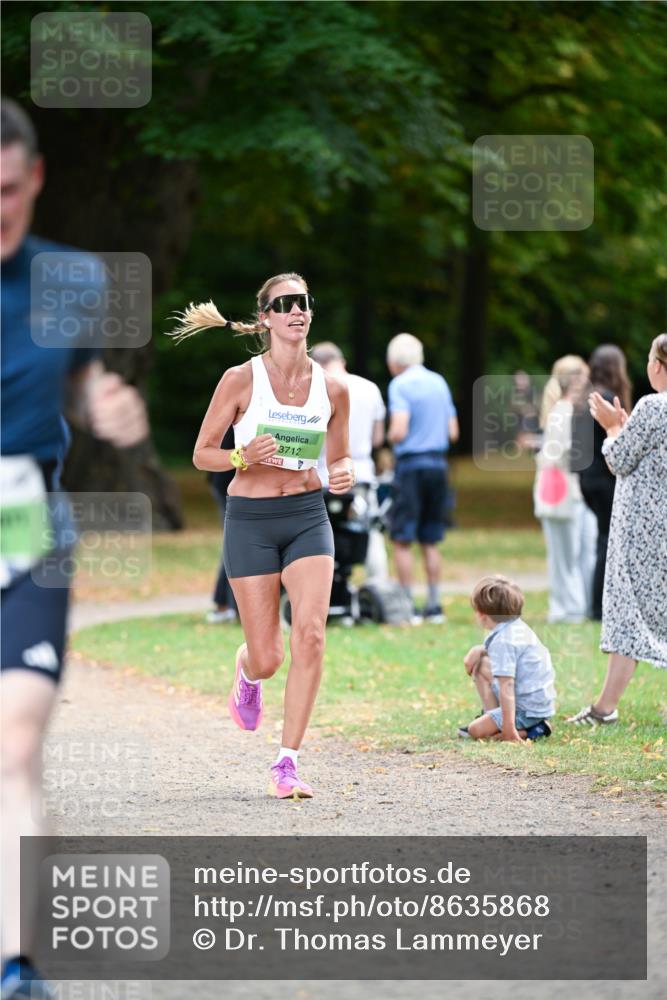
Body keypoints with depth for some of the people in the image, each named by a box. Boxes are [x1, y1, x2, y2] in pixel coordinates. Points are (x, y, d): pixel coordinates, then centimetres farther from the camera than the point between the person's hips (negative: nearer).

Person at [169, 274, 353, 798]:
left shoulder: (332, 388, 2)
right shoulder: (241, 380, -7)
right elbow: (202, 453, -1)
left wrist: (344, 474, -9)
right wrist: (243, 457, -21)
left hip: (308, 517, 2)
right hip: (251, 519, -2)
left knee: (310, 634, -18)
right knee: (267, 659, -1)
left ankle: (287, 763, -10)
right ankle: (246, 671, 40)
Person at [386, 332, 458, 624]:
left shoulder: (400, 385, -9)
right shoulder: (439, 382, 11)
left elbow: (399, 431, -19)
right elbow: (453, 432, 12)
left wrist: (390, 437, 2)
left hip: (411, 465, -6)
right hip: (438, 463, 6)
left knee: (402, 540, -1)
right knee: (430, 541, 13)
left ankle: (408, 607, -4)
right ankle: (434, 605, 12)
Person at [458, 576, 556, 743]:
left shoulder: (502, 641, -23)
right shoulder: (518, 627, 6)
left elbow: (507, 685, -28)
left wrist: (509, 727, -30)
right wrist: (477, 651, 11)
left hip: (529, 709, -10)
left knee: (476, 730, -18)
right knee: (479, 664, 19)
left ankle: (529, 731, -14)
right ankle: (491, 718, 16)